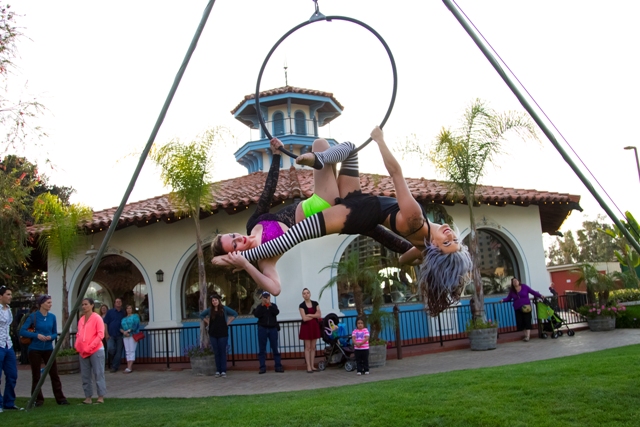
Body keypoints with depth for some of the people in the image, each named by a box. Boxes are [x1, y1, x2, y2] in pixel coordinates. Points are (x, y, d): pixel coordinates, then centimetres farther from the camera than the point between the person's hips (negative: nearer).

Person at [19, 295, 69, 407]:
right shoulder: (33, 316, -8)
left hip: (48, 349, 3)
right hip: (35, 349, -3)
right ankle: (38, 400, 16)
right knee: (36, 376, 5)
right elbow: (22, 331, -12)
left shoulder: (52, 317, 3)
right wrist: (37, 335, -22)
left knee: (54, 374, 1)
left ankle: (60, 398, 7)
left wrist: (51, 337, -12)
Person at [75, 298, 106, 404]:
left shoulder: (97, 318, -6)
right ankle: (88, 397, 14)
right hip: (83, 352, 7)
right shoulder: (81, 319, 13)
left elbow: (100, 334, -11)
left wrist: (90, 347, -16)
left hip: (96, 351, -6)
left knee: (98, 374, -4)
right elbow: (78, 334, 21)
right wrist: (77, 346, 4)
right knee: (85, 375, 8)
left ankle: (101, 397, 0)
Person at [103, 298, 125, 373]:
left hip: (120, 335, 1)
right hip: (111, 335, -1)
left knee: (119, 351, -1)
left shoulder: (123, 313, 9)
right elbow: (105, 323, 4)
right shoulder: (110, 312, 6)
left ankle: (115, 366, 6)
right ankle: (113, 360, 11)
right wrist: (107, 334, -4)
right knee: (110, 348, -17)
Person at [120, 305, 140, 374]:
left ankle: (129, 368, -18)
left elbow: (135, 326, -8)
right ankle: (128, 367, 0)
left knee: (132, 351, -10)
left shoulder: (135, 316, 5)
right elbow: (120, 328, 11)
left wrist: (128, 331, -14)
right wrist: (124, 332, -9)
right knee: (127, 352, 1)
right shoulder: (124, 318, 20)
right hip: (125, 336, 5)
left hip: (133, 335, -5)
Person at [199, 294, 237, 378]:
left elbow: (235, 314, 0)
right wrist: (208, 322, 10)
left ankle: (223, 371, 0)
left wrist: (228, 322, -3)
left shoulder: (224, 308, -2)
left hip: (223, 333, -2)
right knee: (216, 352, 6)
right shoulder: (210, 310, 6)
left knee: (222, 352, -1)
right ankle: (218, 371, 12)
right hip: (213, 334, 2)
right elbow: (201, 315, 21)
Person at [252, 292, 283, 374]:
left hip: (273, 329, 0)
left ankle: (278, 366, 6)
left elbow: (276, 312, -11)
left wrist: (270, 305, -20)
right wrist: (262, 305, -17)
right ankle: (262, 367, 3)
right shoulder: (259, 307, 5)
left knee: (275, 348, 2)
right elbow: (257, 315, -12)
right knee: (262, 349, 0)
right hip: (262, 329, 0)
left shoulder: (273, 306, 8)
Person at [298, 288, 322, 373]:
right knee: (308, 347, -4)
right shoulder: (302, 305, -4)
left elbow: (319, 315, -1)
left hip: (314, 327, 3)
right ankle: (308, 367, -2)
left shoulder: (315, 303, 6)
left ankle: (312, 366, 10)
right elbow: (304, 318, -12)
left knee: (313, 347, 5)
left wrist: (309, 315, -10)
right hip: (306, 327, -3)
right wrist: (315, 316, -4)